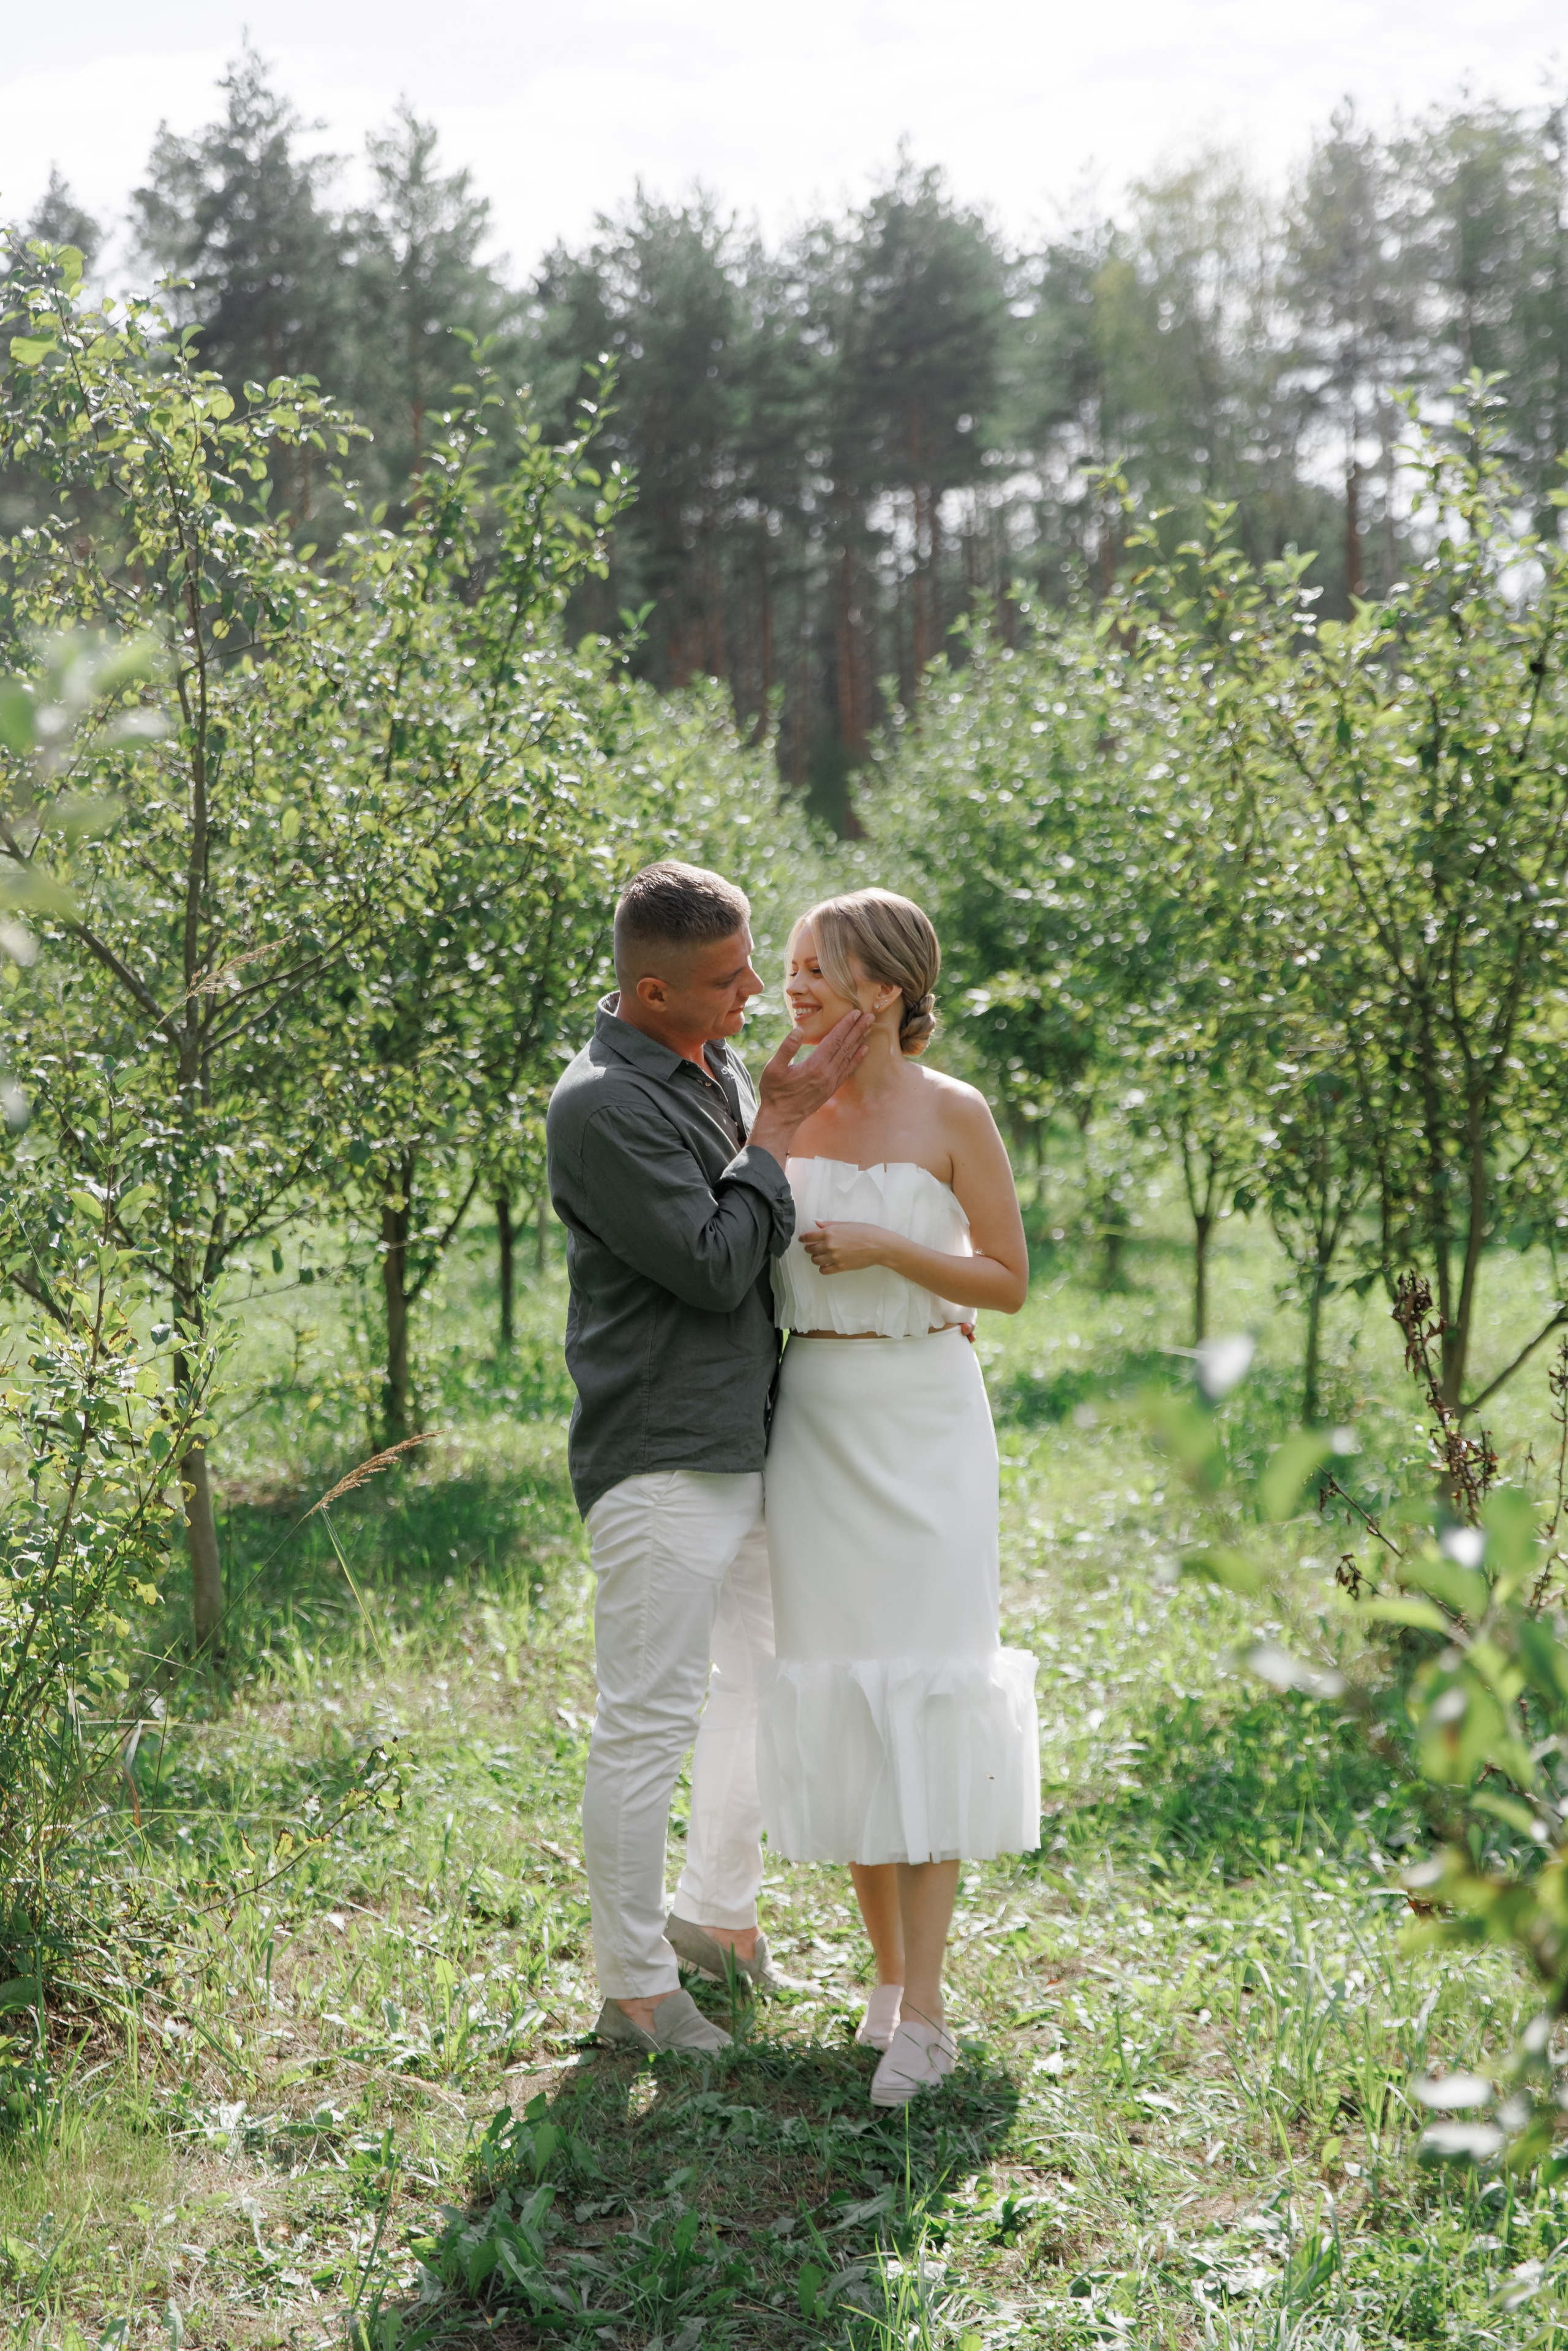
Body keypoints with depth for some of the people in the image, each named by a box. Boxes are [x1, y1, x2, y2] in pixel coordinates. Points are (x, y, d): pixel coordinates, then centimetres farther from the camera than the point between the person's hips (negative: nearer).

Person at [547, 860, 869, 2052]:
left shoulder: (726, 1072, 11)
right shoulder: (602, 1105, -16)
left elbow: (789, 1234, 21)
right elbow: (714, 1264, -20)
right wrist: (778, 1125, -13)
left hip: (754, 1445, 9)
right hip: (663, 1461, -9)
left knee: (772, 1679, 20)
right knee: (649, 1724, -1)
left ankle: (716, 1912, 38)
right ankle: (634, 1987, 13)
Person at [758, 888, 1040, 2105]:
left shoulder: (952, 1115, -5)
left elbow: (1009, 1280, -3)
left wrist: (889, 1252, -14)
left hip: (925, 1421, -4)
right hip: (815, 1419, 4)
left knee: (924, 1682, -6)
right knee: (838, 1683, 6)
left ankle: (924, 2012, -2)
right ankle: (887, 1971, 19)